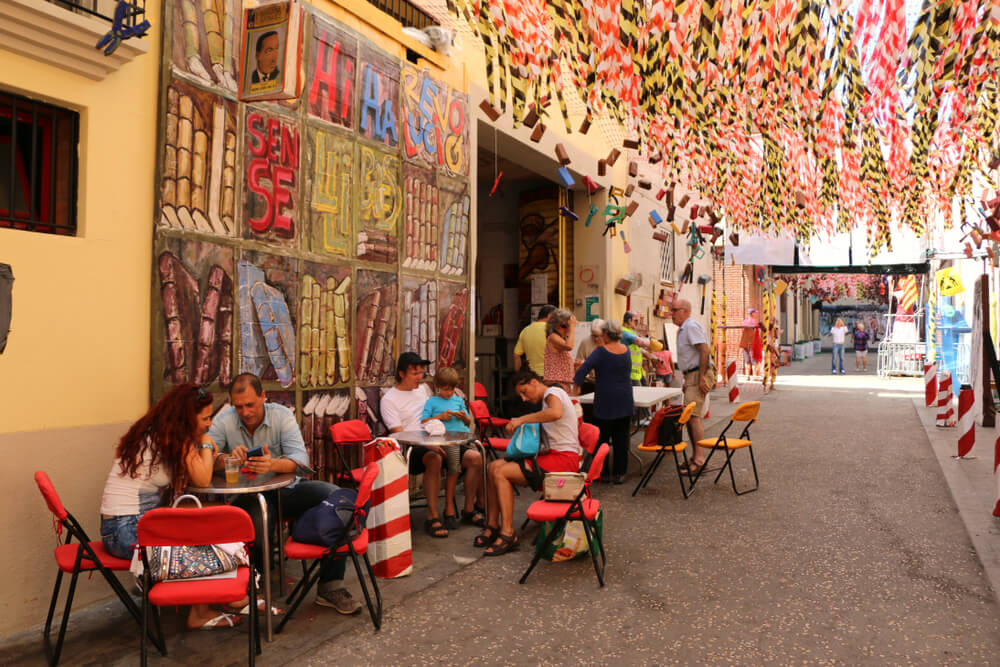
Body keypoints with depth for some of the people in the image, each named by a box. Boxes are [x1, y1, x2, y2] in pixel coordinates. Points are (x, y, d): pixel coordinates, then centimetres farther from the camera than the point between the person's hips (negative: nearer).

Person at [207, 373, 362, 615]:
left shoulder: (282, 415, -5)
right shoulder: (223, 421, -4)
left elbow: (300, 458, -18)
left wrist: (273, 465, -40)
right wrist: (226, 459, -36)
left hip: (286, 488, 2)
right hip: (248, 495, -1)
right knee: (257, 514, -38)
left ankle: (330, 587, -16)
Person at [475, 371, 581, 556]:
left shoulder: (552, 393, -7)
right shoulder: (547, 399, 24)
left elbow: (556, 413, -32)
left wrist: (522, 419, -23)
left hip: (564, 458, -10)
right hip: (553, 455, 10)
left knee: (501, 473, -19)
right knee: (494, 466, -1)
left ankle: (507, 534, -17)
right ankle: (492, 526, -1)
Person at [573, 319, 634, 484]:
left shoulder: (601, 352, -13)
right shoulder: (627, 351, 4)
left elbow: (585, 367, -23)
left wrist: (576, 383, -19)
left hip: (605, 402, -5)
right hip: (625, 402, 5)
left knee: (602, 438, 5)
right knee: (621, 438, 9)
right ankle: (620, 473, 12)